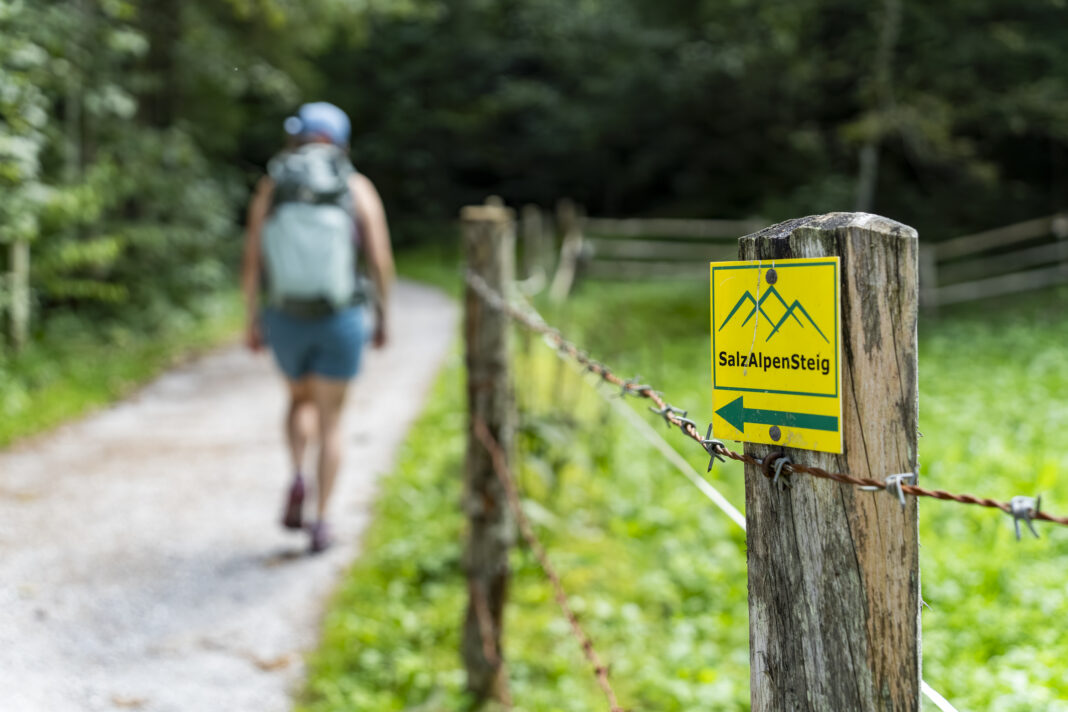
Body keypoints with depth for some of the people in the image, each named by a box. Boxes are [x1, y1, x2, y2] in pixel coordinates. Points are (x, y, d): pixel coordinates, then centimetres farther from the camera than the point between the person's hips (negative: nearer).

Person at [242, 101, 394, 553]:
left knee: (301, 399, 27)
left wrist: (253, 320, 8)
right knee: (329, 421, 12)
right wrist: (383, 317, 6)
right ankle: (320, 522, 7)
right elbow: (381, 260, -6)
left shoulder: (270, 187, 0)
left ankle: (297, 478, 3)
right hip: (339, 320, -1)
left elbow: (252, 261, -2)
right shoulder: (359, 188, -3)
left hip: (285, 317, 1)